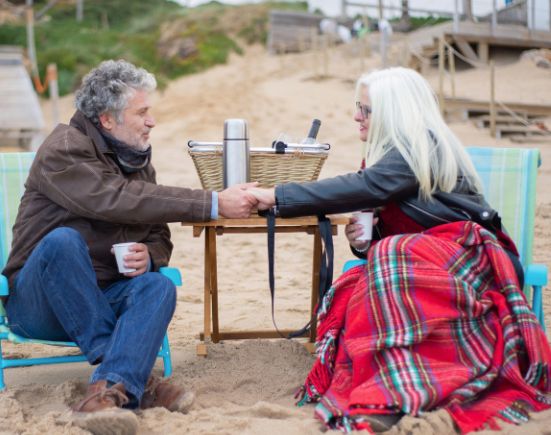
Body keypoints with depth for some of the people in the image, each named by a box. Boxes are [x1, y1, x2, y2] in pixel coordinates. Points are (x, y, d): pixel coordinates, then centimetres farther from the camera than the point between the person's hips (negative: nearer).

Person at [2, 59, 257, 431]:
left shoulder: (138, 159, 10)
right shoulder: (64, 150, -13)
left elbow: (159, 237, 11)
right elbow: (120, 200, -29)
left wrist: (148, 257, -16)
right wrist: (215, 204, -31)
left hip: (100, 302, 5)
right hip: (40, 300, -5)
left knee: (158, 286, -25)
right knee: (63, 241, -35)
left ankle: (110, 387, -44)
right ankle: (133, 377, -27)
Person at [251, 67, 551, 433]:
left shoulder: (423, 147, -12)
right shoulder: (389, 152, 14)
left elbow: (362, 187, -25)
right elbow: (385, 220, 17)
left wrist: (277, 197, -24)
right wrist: (364, 239, -8)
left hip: (465, 255, -8)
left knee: (392, 255, -35)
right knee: (352, 291, -19)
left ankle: (398, 394, -39)